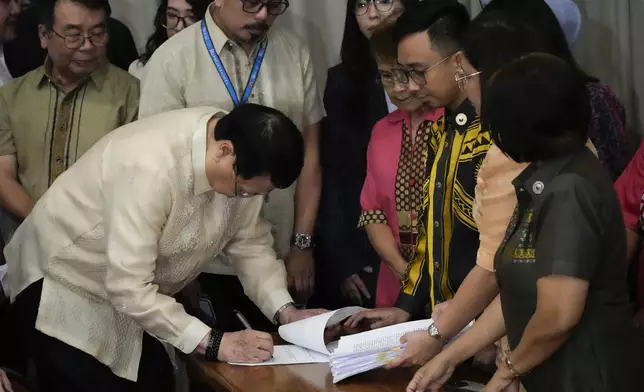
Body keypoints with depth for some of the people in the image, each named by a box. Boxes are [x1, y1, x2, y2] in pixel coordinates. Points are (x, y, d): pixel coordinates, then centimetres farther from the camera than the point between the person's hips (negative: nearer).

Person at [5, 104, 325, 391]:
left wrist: (285, 311, -14)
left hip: (129, 293, 7)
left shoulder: (244, 163, -13)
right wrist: (212, 343, -32)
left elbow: (250, 242, 0)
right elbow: (129, 288, -35)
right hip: (65, 284, -7)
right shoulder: (152, 167, -37)